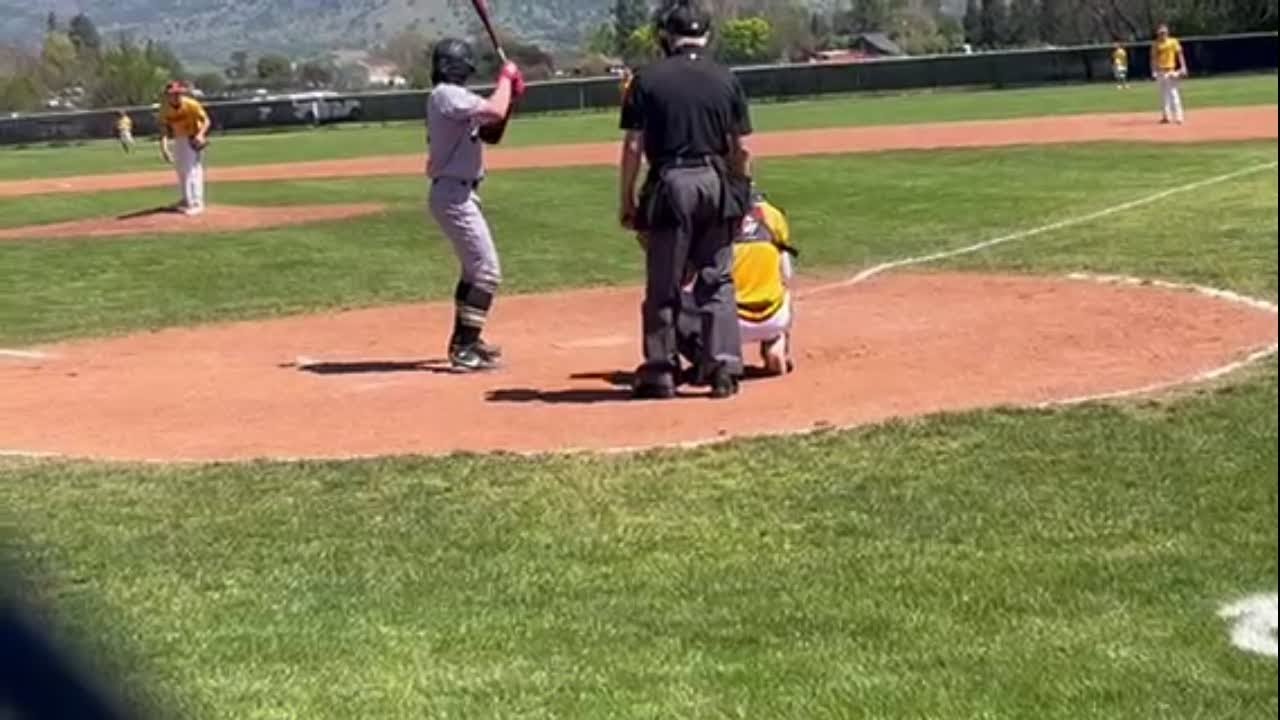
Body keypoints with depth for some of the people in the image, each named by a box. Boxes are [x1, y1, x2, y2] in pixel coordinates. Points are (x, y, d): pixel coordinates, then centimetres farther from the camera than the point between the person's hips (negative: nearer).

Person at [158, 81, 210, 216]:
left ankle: (196, 203, -20)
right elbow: (164, 130, -12)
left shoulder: (192, 105, -25)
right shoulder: (165, 109, -14)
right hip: (178, 139, 6)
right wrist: (164, 147, -26)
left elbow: (206, 121, -19)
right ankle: (187, 199, 36)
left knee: (193, 169, -17)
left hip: (193, 138, -6)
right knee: (181, 170, 18)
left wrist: (200, 135, -37)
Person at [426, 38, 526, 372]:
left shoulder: (449, 96, 15)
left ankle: (464, 340, 30)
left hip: (458, 193, 11)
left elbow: (488, 126, 16)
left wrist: (508, 92, 2)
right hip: (454, 194, -11)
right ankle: (465, 350, -11)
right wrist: (506, 77, -11)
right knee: (487, 271, -11)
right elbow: (495, 113, -28)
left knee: (476, 267, 21)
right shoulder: (447, 95, -16)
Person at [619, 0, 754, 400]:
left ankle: (661, 371, 10)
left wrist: (627, 199, 3)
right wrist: (741, 196, 14)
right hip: (716, 182, 2)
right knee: (718, 281, 10)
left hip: (670, 186, -2)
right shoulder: (726, 80, 4)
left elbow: (633, 146, -4)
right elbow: (741, 149, 4)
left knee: (663, 284, 6)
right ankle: (724, 368, 6)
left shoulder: (648, 79, -3)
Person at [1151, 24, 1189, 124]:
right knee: (1163, 94, 6)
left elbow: (1180, 55, 0)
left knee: (1174, 93, -8)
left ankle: (1178, 116, -9)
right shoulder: (1156, 45, 6)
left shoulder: (1173, 42, 2)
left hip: (1171, 71, -2)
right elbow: (1154, 59, 6)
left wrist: (1183, 68, -9)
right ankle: (1166, 116, 11)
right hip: (1161, 72, 2)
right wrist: (1153, 72, -2)